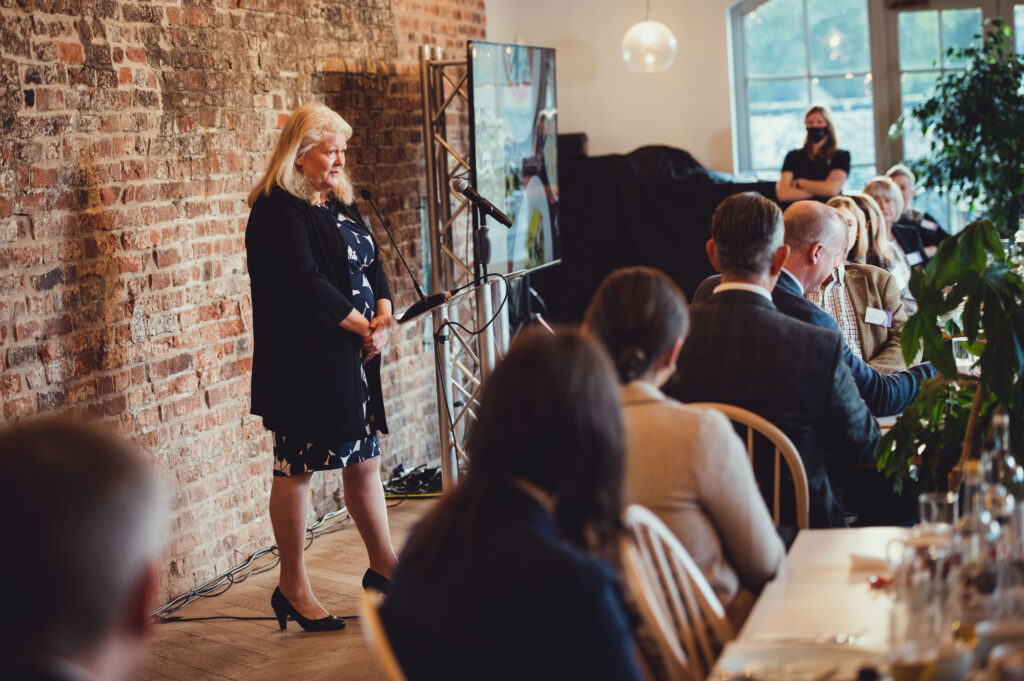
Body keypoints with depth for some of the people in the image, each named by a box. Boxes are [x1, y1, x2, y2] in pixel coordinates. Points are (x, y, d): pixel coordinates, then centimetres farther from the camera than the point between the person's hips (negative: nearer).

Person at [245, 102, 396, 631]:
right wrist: (362, 325, -14)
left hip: (354, 355, 9)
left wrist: (384, 315, -4)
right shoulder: (278, 210, -13)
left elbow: (372, 264, 15)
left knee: (364, 462, 15)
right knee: (296, 468, 0)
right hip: (303, 360, -9)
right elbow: (305, 283, -21)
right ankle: (292, 589, 9)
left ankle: (383, 568, 27)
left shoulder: (339, 205, 15)